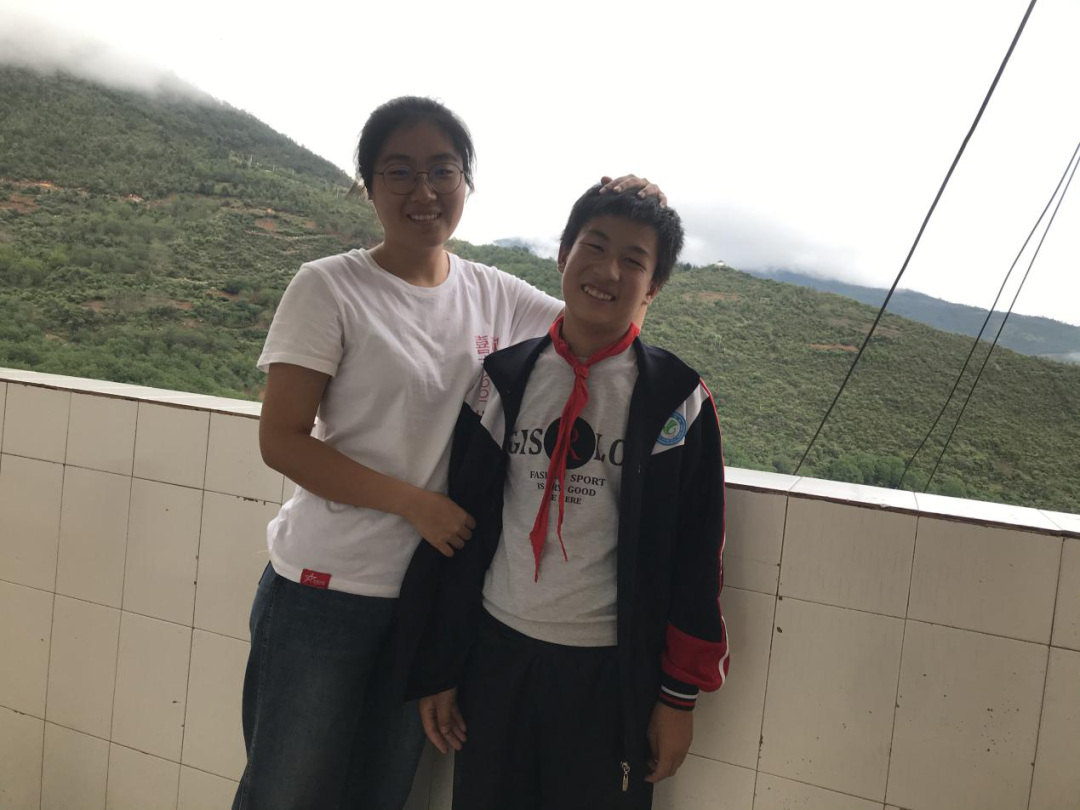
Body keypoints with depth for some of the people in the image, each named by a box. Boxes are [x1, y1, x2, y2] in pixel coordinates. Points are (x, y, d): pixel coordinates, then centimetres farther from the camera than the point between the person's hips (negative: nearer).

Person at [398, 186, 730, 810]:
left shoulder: (676, 401, -6)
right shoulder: (503, 381, 1)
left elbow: (696, 558, -3)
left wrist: (679, 695, -2)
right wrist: (437, 670, 6)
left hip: (613, 671, -2)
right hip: (497, 653, 3)